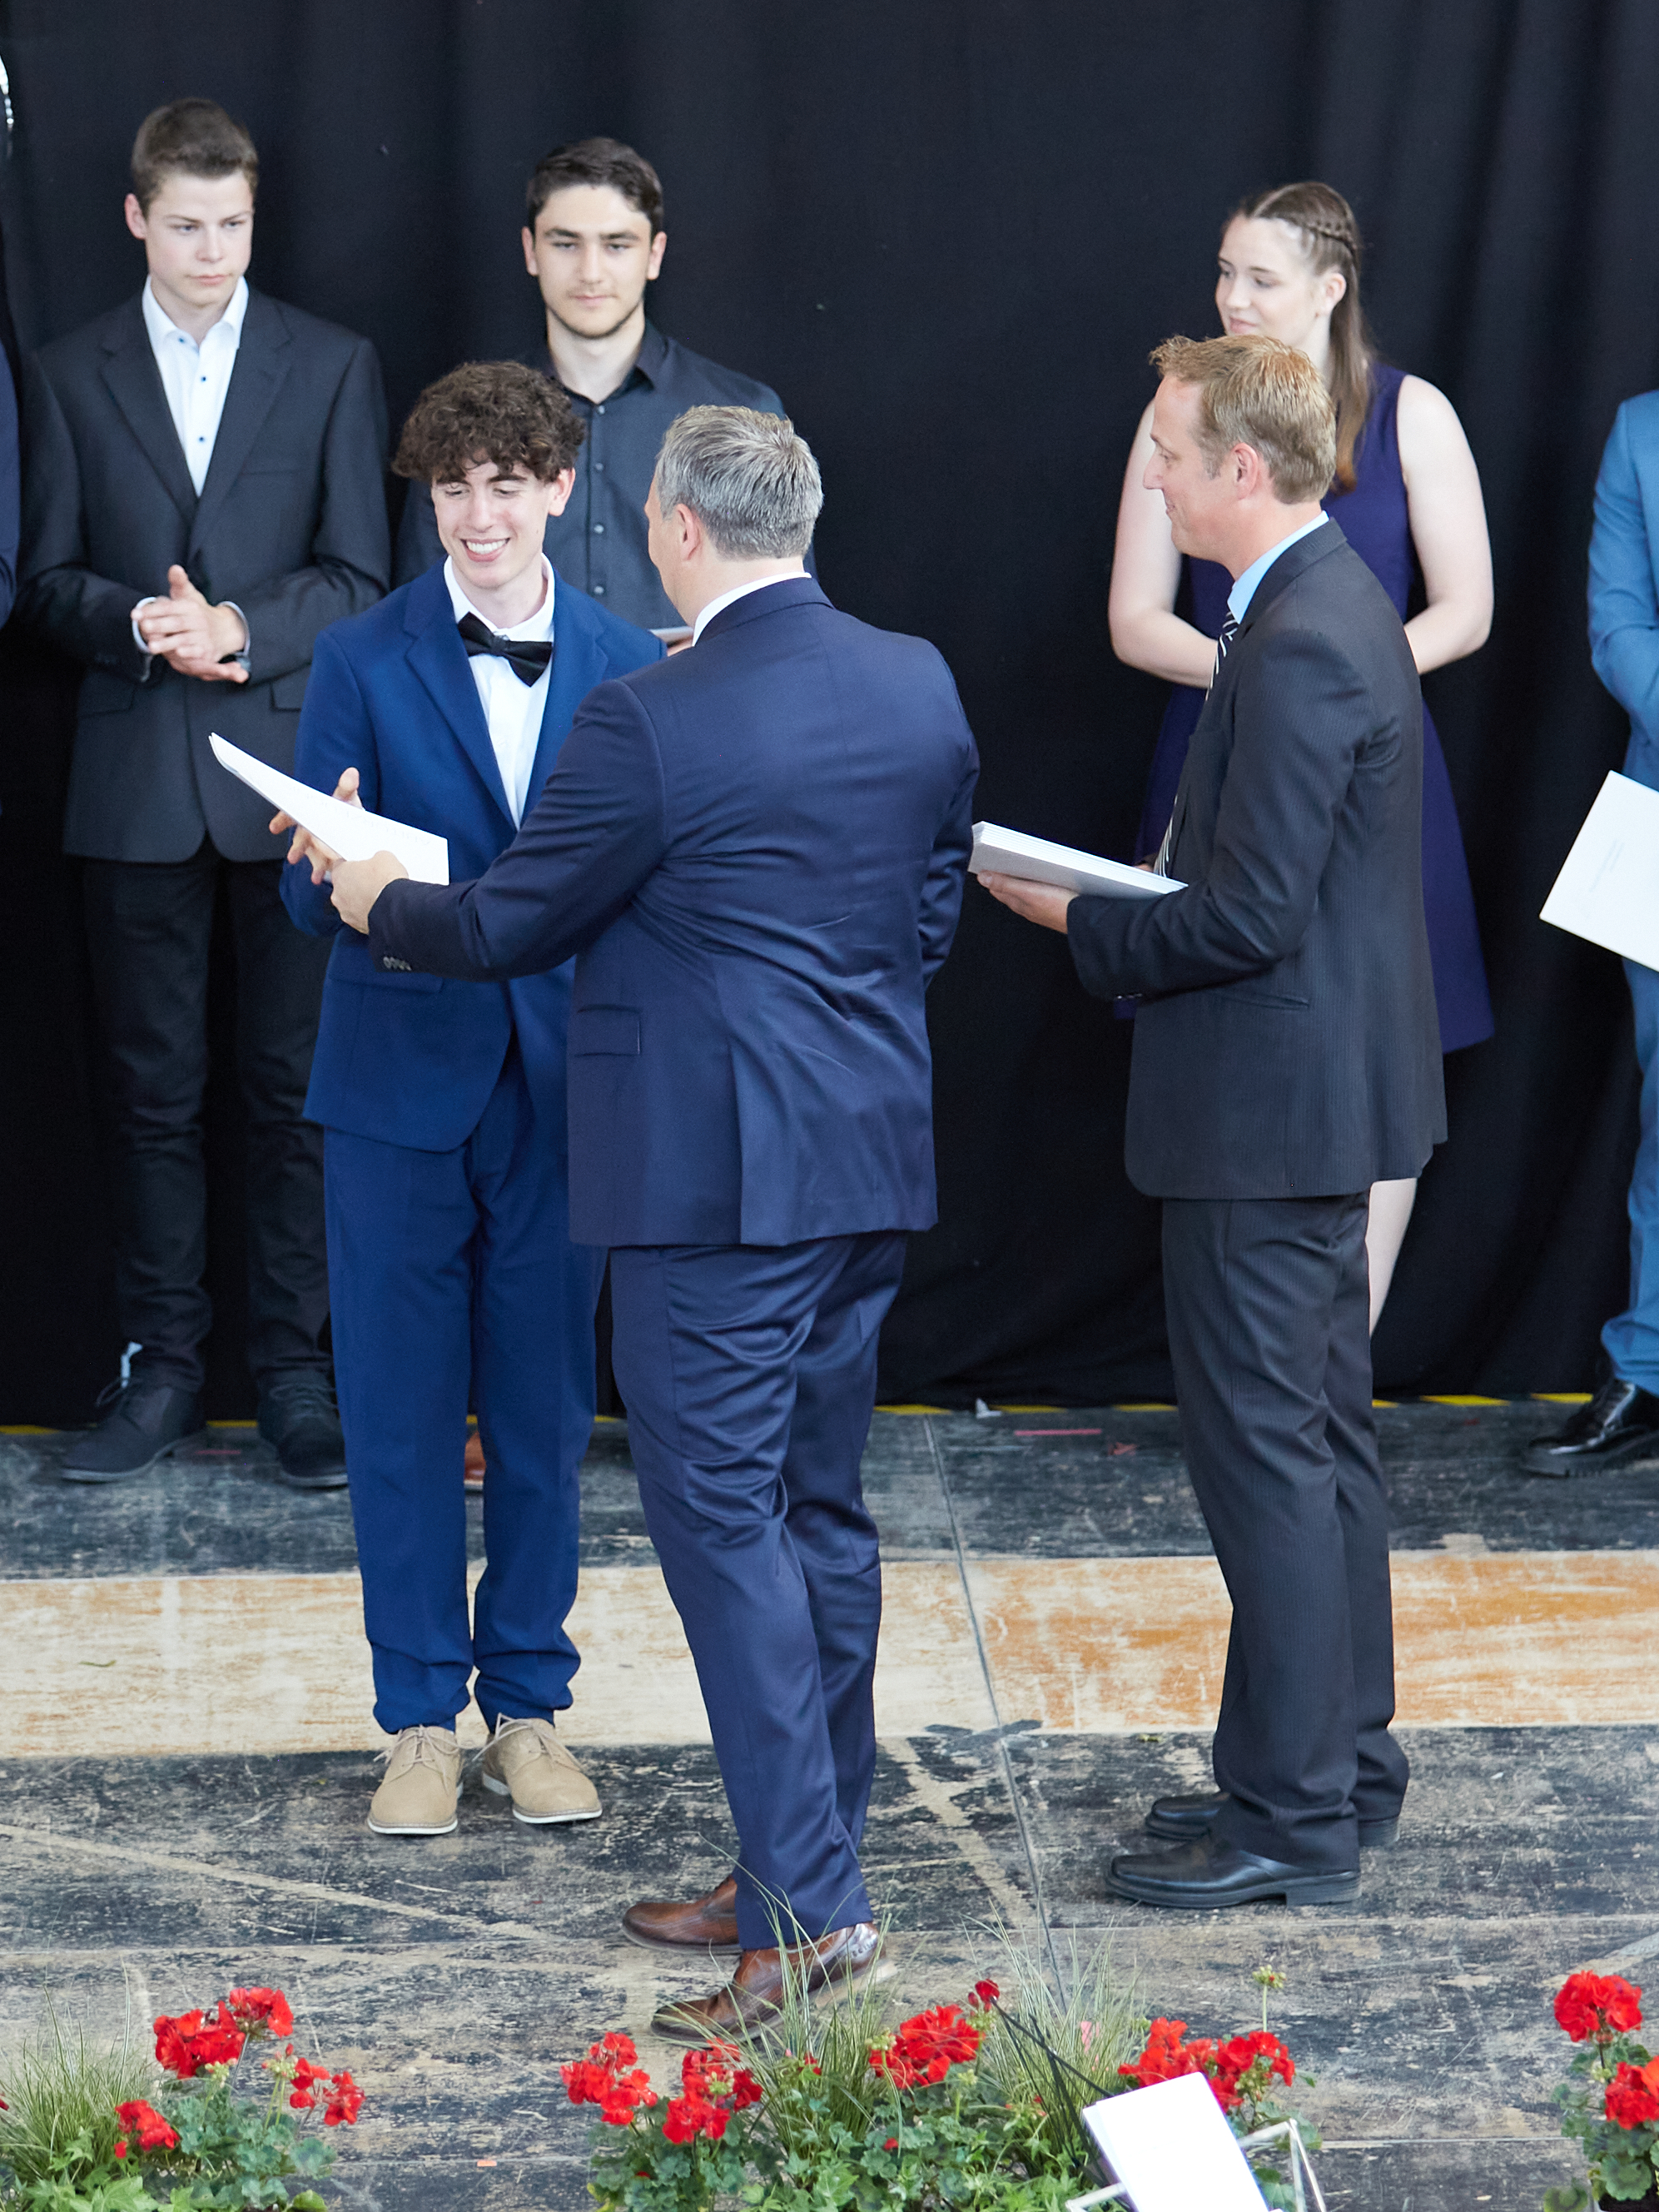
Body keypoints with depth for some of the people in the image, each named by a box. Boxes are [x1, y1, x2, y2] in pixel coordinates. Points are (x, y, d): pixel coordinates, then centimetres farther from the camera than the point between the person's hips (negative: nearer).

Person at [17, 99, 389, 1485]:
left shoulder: (334, 367, 6)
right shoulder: (70, 377, 9)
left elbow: (360, 576, 1)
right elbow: (48, 579, 7)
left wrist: (241, 626, -15)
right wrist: (140, 624, -13)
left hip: (286, 769, -1)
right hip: (138, 782, 1)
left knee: (298, 1091, 1)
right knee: (153, 1091, 5)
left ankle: (297, 1371, 8)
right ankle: (162, 1370, 12)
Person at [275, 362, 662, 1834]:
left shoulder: (628, 667, 4)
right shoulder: (364, 662, -1)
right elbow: (315, 898, -3)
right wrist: (335, 871, -27)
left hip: (562, 1088, 1)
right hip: (403, 1087, -1)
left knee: (545, 1411, 7)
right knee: (401, 1413, 4)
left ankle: (529, 1706, 20)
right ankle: (422, 1720, 15)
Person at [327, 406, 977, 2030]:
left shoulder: (652, 721, -16)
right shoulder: (917, 685, 5)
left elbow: (506, 924, -7)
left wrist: (375, 901, 12)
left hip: (714, 1182, -8)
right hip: (871, 1169, 8)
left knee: (721, 1520, -3)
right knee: (820, 1513, 15)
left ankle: (805, 1907, -5)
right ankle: (802, 1874, 24)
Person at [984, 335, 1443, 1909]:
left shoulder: (1303, 645, -22)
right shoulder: (1326, 609, 11)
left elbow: (1249, 914, -24)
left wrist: (1076, 920, -11)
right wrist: (1110, 902, 8)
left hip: (1267, 1114, -11)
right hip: (1313, 1092, 11)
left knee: (1264, 1447, -4)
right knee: (1318, 1439, 17)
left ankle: (1291, 1821, 2)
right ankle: (1339, 1767, 27)